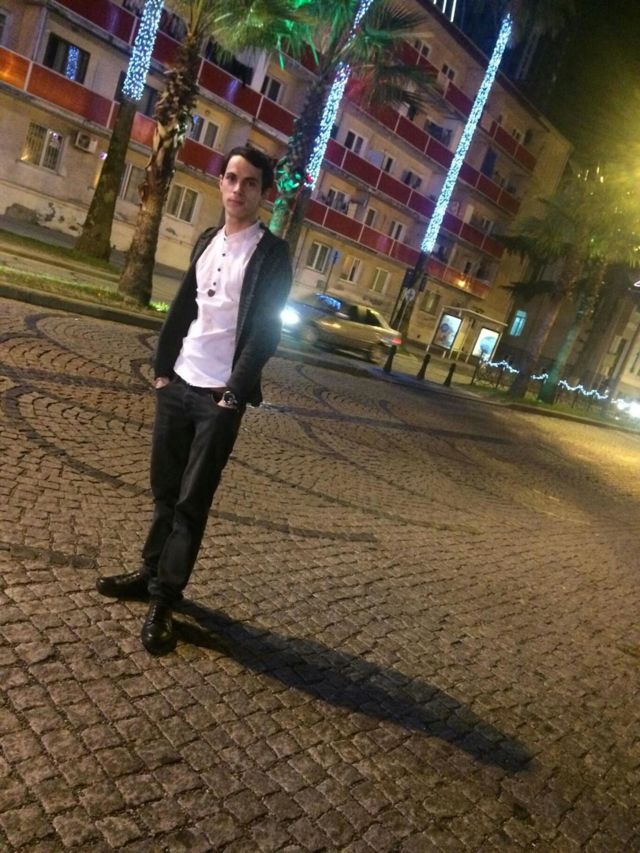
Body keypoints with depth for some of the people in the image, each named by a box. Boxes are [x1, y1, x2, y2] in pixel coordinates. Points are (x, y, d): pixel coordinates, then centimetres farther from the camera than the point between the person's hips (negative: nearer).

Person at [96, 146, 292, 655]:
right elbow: (182, 308, 14)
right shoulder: (206, 241, 13)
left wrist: (235, 392, -14)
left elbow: (265, 330, -11)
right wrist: (162, 367, 8)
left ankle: (165, 598, 8)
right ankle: (152, 573, 24)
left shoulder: (272, 253, -6)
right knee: (165, 489, 11)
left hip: (219, 396, -5)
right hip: (178, 384, 6)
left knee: (193, 501, -1)